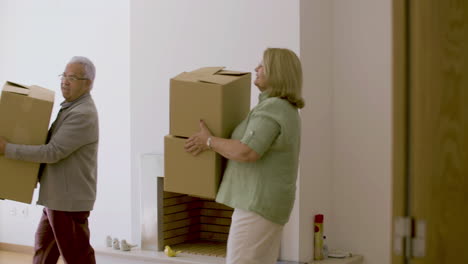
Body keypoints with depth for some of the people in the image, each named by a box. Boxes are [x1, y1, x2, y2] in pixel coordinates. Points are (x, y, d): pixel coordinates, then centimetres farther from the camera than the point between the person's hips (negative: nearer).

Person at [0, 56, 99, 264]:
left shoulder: (83, 114, -20)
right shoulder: (70, 108, 13)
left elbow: (53, 152, -25)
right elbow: (52, 141, 23)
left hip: (69, 199, -10)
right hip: (56, 197, 10)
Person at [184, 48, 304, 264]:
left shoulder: (271, 109, -17)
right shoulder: (286, 109, 17)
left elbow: (246, 152, -26)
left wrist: (209, 141, -12)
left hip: (258, 202, -11)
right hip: (270, 204, 11)